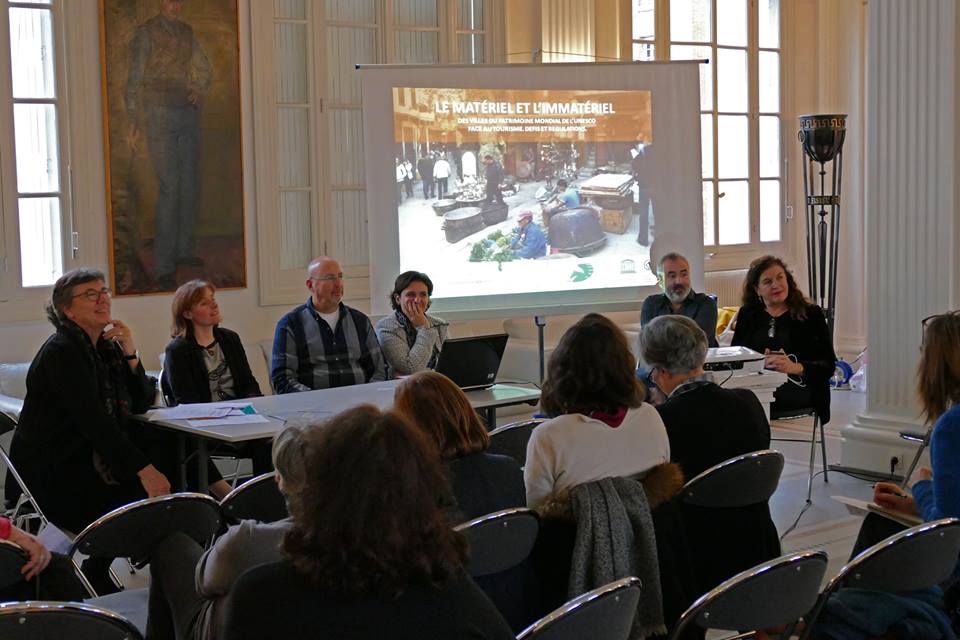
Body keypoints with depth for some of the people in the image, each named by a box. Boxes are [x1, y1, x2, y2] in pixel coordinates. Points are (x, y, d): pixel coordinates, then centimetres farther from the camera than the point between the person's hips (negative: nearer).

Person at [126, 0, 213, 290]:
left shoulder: (186, 32, 13)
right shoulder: (146, 33, -4)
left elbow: (205, 68, 23)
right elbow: (134, 79, -7)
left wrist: (199, 91, 2)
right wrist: (132, 123, -12)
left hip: (188, 113, 6)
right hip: (160, 115, -6)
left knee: (189, 185, 8)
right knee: (169, 187, -12)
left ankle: (183, 250, 20)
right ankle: (163, 266, -11)